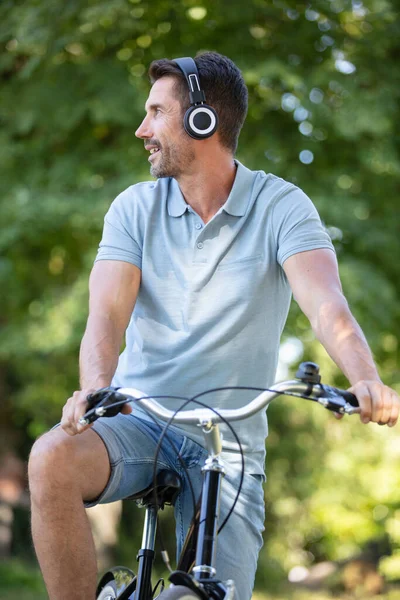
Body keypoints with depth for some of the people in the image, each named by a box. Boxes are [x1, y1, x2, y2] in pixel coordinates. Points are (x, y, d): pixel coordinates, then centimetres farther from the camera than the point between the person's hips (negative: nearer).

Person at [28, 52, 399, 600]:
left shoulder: (280, 206, -5)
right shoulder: (135, 208, 2)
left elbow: (326, 304, -21)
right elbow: (107, 313, -11)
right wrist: (96, 387, -34)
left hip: (228, 444, -1)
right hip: (138, 424, 1)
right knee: (52, 458, -30)